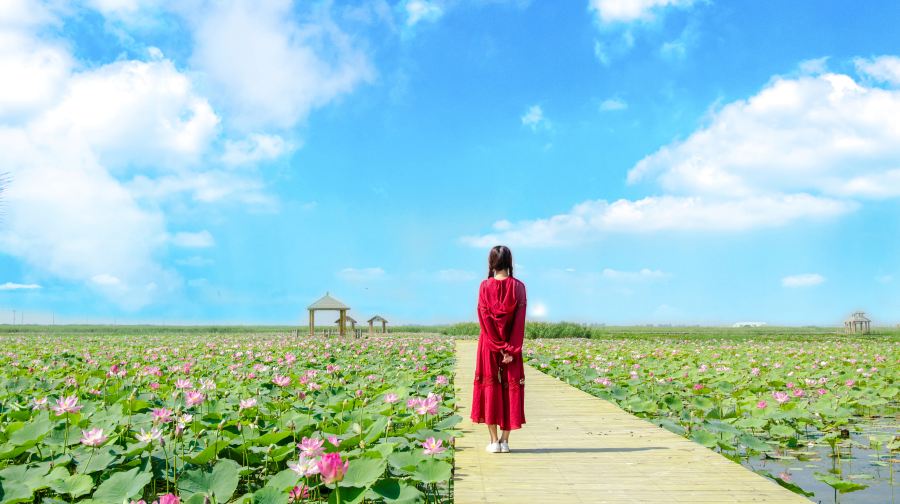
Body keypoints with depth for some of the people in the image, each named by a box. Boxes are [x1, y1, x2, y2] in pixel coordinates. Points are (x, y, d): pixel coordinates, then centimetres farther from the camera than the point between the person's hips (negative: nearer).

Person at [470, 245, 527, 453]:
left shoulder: (485, 286, -4)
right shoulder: (518, 286, -2)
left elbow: (484, 319, -8)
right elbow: (520, 320, -9)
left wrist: (498, 347, -7)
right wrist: (511, 349, -10)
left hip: (489, 345, -1)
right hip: (512, 345, 1)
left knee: (490, 387, 5)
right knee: (511, 388, 7)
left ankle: (494, 441, 4)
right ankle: (505, 441, 7)